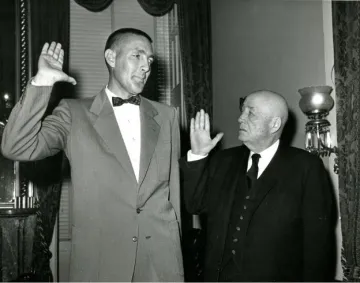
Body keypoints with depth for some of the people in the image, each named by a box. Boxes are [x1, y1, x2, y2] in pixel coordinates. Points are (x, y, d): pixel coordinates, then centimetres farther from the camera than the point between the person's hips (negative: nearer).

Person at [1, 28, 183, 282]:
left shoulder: (166, 116, 8)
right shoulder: (74, 114, -1)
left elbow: (173, 187, 11)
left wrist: (176, 250, 14)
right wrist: (42, 82, -17)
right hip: (100, 261, -2)